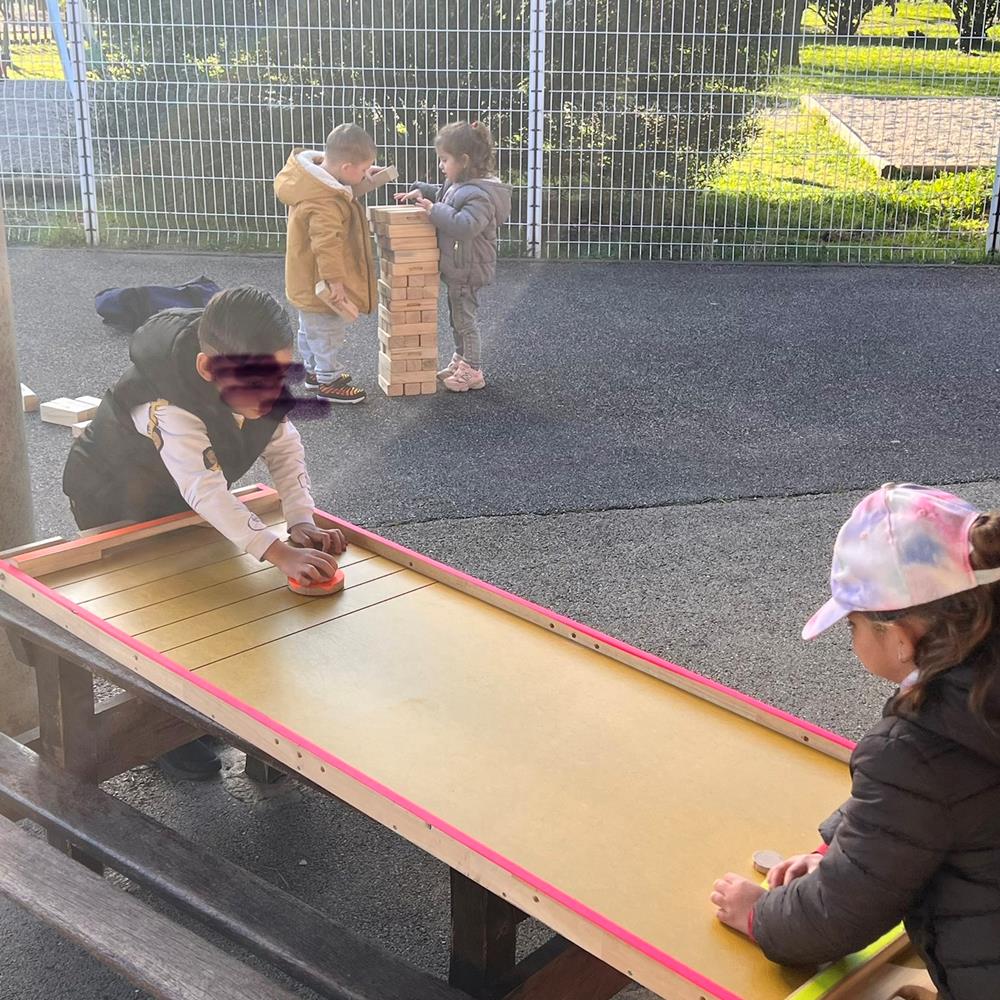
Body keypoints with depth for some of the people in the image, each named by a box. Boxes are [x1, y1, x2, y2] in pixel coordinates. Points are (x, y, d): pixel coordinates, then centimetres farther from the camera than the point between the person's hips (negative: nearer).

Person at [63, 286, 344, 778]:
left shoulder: (258, 380, -22)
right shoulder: (166, 405, -44)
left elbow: (285, 447, -19)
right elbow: (206, 492, -52)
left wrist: (302, 523, -34)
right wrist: (281, 553, -60)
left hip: (179, 498, 6)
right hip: (112, 502, -6)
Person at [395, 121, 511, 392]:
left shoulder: (479, 195, -26)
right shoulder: (458, 185, 6)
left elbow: (465, 225, -39)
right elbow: (441, 194, 27)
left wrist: (435, 210, -32)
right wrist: (421, 192, 11)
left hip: (467, 270, -10)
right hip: (457, 268, 10)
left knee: (464, 319, 1)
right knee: (457, 317, 21)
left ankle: (473, 372, 13)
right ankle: (460, 362, 35)